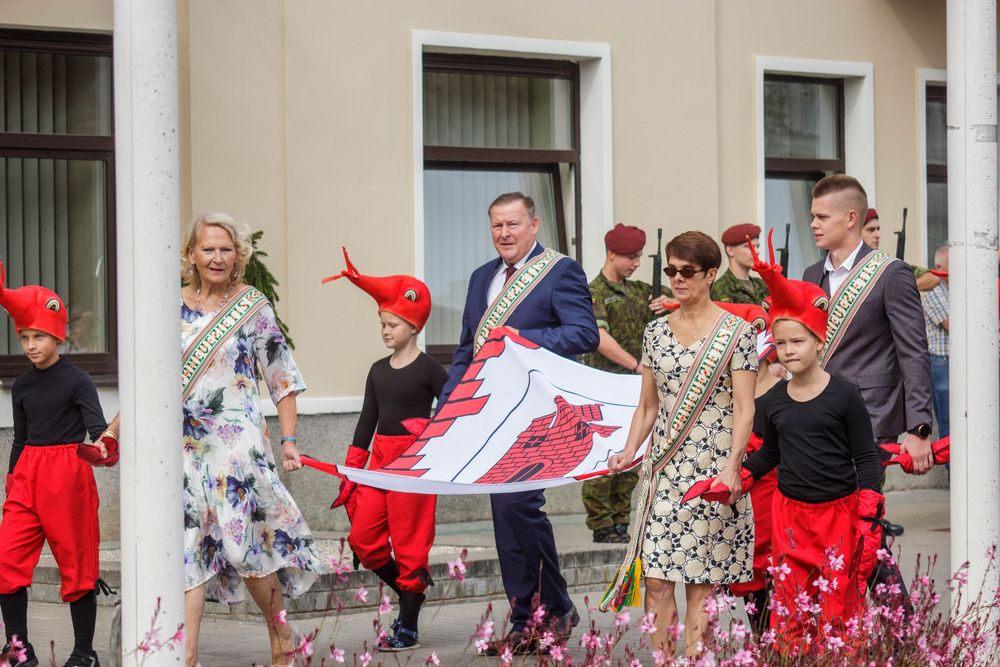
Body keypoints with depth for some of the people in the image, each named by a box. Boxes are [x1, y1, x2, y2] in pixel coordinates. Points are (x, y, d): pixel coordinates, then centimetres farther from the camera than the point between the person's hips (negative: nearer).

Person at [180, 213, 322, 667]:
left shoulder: (253, 307, 2)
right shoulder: (172, 307, 7)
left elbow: (281, 377, 4)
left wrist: (289, 439, -2)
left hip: (238, 440, -2)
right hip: (185, 445, 2)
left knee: (247, 543, -4)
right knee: (187, 545, -3)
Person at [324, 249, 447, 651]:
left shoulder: (428, 369, -6)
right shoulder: (378, 371, 13)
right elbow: (366, 422, 15)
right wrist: (351, 471, 14)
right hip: (379, 460, 7)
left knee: (408, 542, -3)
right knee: (363, 539, 1)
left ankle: (408, 629, 5)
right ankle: (411, 592, 21)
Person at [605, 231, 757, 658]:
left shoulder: (737, 331, -3)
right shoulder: (656, 332, 11)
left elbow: (744, 408, -6)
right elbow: (647, 406, 15)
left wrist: (732, 466, -17)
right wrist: (628, 453, 0)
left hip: (712, 472, -4)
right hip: (663, 470, 4)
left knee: (700, 583, -1)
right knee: (655, 579, -1)